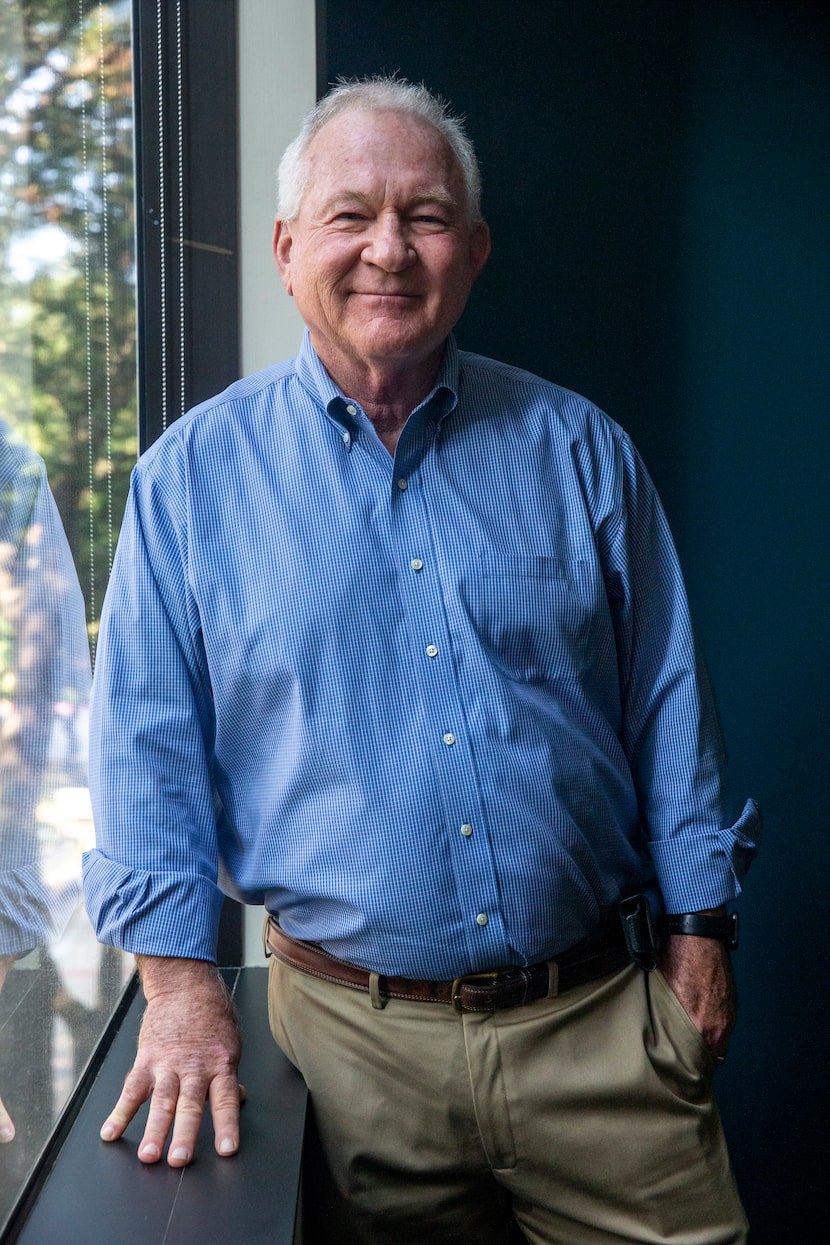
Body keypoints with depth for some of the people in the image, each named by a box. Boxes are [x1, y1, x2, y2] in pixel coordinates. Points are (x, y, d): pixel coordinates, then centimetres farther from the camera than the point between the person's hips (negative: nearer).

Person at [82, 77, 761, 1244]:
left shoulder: (579, 450, 4)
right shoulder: (195, 471, 0)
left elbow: (665, 702, 7)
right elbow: (148, 740, -1)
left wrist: (699, 927, 5)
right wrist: (181, 983, -8)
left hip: (597, 1019, 2)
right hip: (357, 1036, -1)